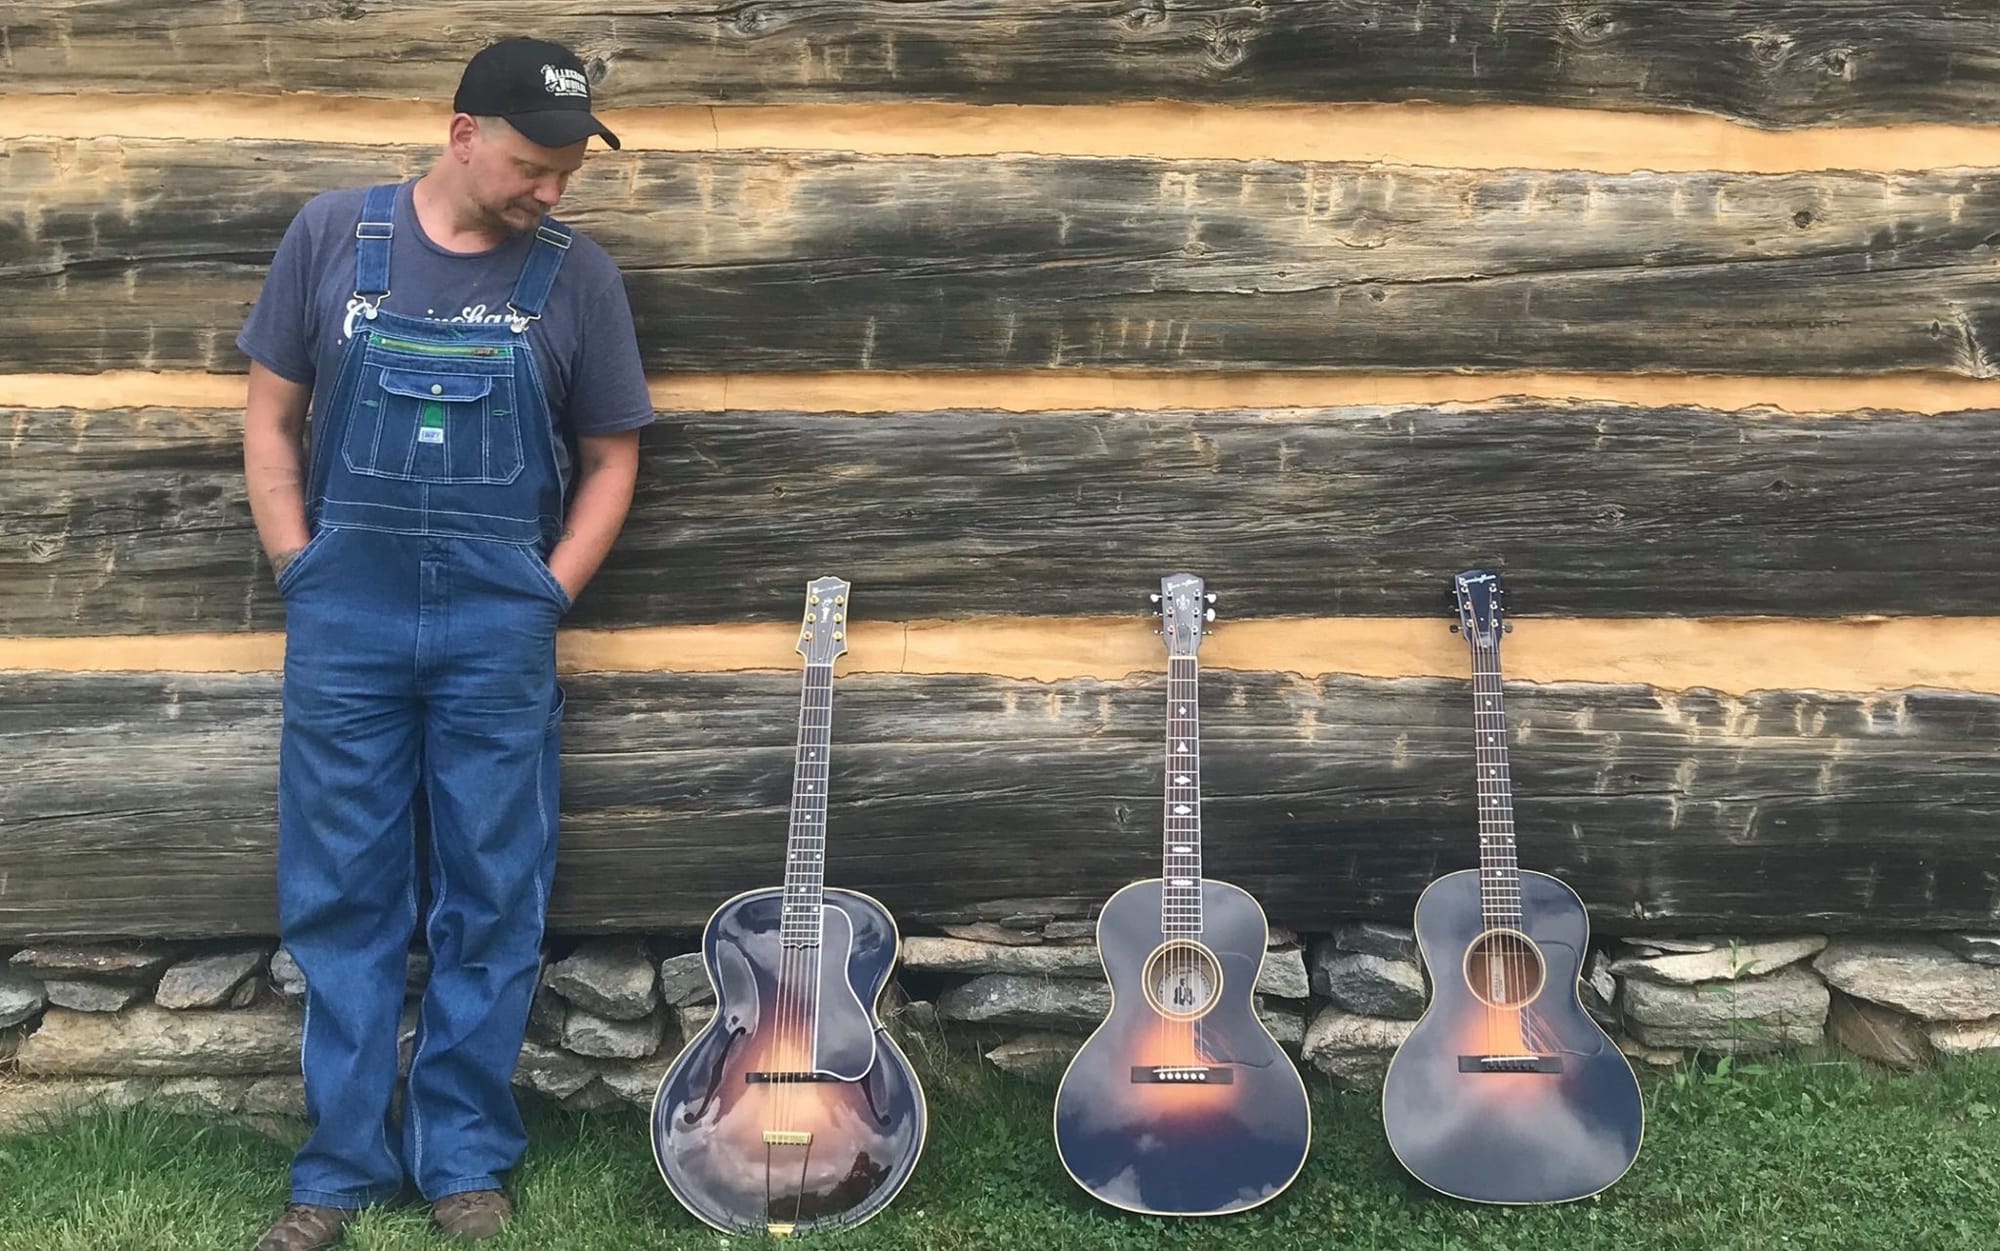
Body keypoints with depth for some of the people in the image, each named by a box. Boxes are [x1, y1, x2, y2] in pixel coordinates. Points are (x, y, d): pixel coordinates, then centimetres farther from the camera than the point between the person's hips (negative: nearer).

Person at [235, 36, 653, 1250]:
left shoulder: (577, 273, 0)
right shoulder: (334, 234, 1)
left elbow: (610, 459, 7)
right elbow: (271, 418, 6)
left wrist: (547, 595, -3)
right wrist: (301, 577, -1)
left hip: (499, 626, 0)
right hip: (345, 616, 0)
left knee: (494, 904, 5)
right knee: (343, 899, 6)